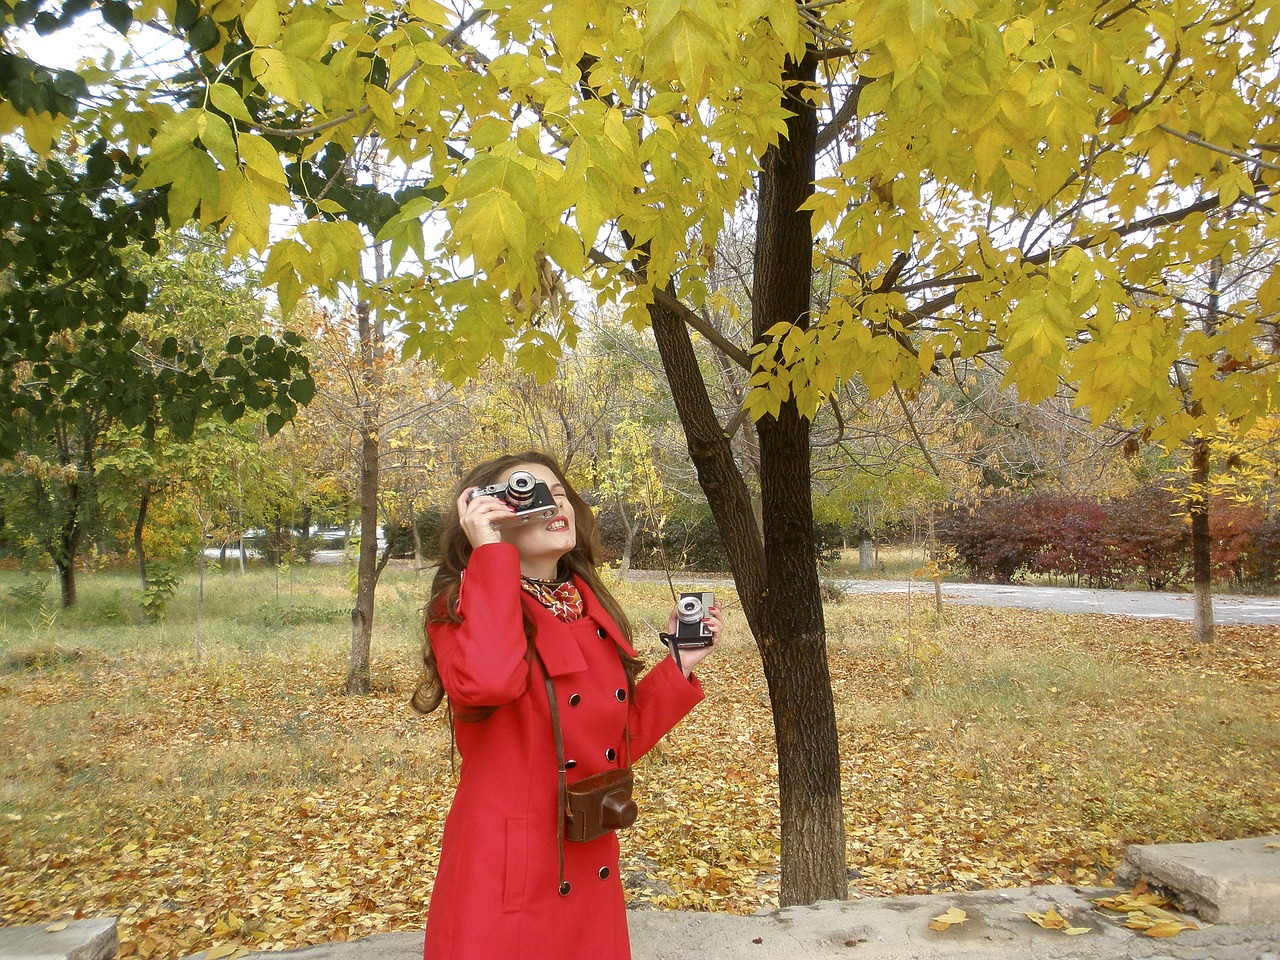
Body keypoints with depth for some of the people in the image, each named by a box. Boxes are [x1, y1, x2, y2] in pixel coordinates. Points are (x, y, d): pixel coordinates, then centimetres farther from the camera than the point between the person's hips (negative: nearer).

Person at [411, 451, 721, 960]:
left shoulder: (591, 611, 6)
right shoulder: (463, 607, -11)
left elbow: (617, 742, 11)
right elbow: (485, 683, -36)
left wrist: (679, 663, 6)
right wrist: (491, 554, -25)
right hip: (503, 889, -6)